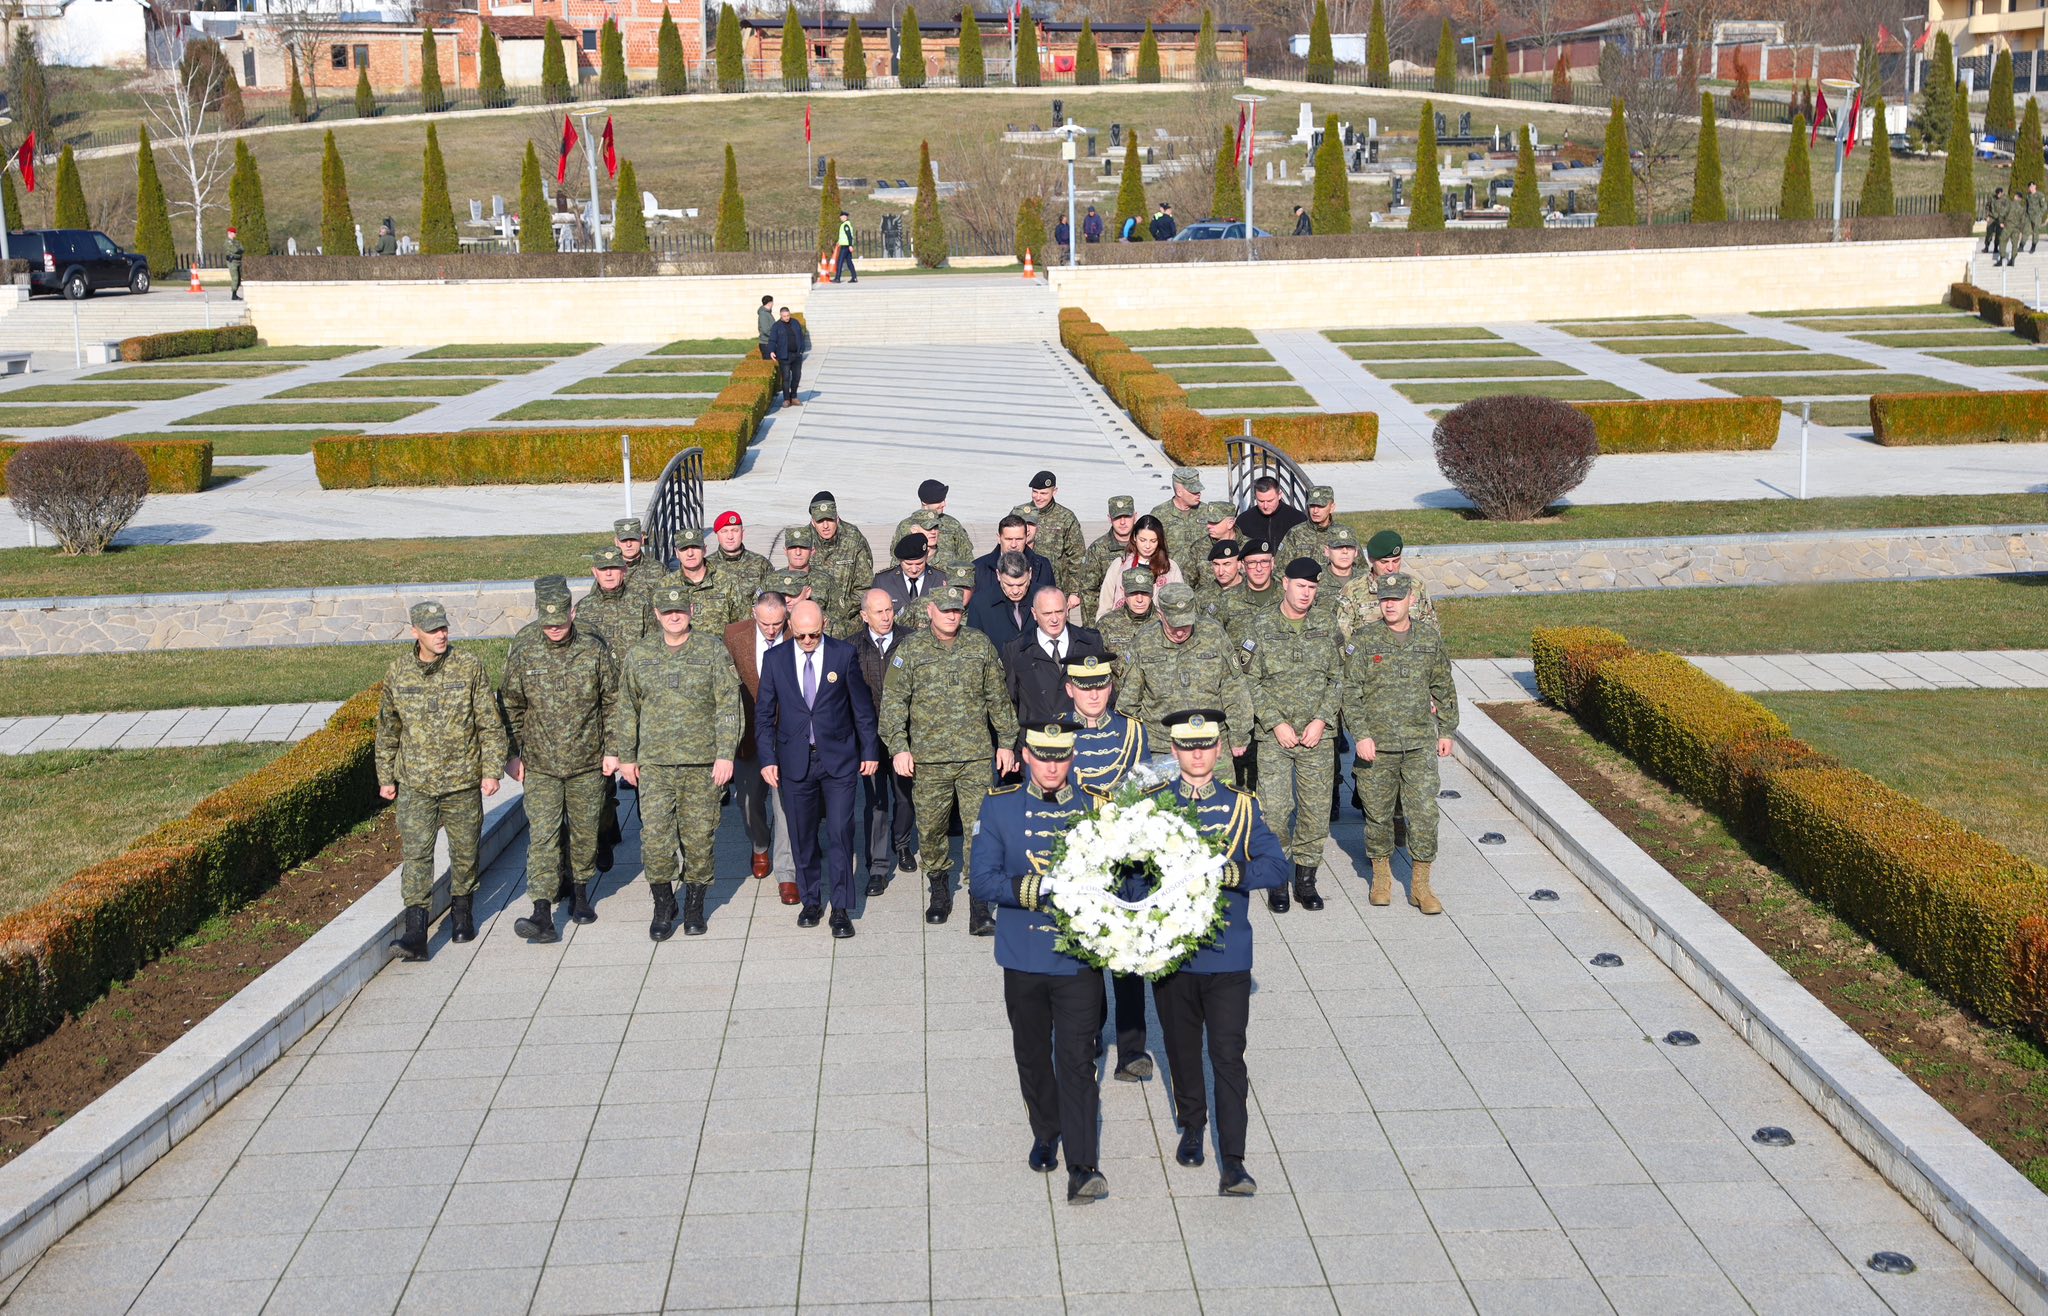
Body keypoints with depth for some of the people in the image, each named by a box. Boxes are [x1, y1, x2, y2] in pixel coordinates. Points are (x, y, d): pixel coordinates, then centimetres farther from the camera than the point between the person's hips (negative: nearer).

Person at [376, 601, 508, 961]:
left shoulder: (468, 667, -5)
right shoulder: (397, 672, 1)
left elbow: (490, 724, -2)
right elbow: (387, 729, 12)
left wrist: (491, 770, -7)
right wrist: (386, 777, 12)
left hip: (463, 781, 0)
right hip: (415, 784, 0)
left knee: (465, 851, 11)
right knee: (416, 854, -8)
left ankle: (461, 911, 34)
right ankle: (415, 933, -10)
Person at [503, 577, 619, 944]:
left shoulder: (594, 650, -4)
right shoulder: (522, 654, -4)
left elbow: (612, 702, 4)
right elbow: (510, 707, 5)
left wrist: (613, 750, 2)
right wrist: (512, 754, 4)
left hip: (587, 763, 1)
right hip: (540, 766, -1)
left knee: (585, 831, 12)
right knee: (542, 836, -9)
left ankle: (580, 893, 33)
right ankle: (542, 916, -13)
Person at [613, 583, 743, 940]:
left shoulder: (713, 652, 0)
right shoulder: (638, 656, 6)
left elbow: (729, 707, -2)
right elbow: (627, 710, 13)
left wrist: (725, 754, -9)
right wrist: (626, 756, 12)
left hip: (703, 764, -1)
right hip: (655, 764, 1)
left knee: (698, 838, 4)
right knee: (655, 839, -4)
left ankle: (695, 906, 21)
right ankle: (663, 906, 14)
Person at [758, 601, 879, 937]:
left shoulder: (844, 654, -4)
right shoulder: (775, 658, 0)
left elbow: (862, 706, 3)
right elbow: (764, 713, 4)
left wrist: (870, 751, 4)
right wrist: (768, 758, -2)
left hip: (838, 759, -2)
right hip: (795, 761, 2)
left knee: (840, 833, -5)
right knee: (802, 836, 9)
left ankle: (841, 909, 4)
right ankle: (810, 901, 25)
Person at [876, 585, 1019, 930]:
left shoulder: (980, 645, 7)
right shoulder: (910, 650, 1)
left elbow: (998, 697, 12)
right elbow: (893, 702, 0)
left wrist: (1006, 742, 9)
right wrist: (899, 748, -8)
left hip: (977, 758, 0)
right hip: (929, 760, 0)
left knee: (980, 828, -4)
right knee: (930, 828, 8)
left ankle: (979, 907, 1)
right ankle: (939, 892, 29)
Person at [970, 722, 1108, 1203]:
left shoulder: (1095, 807, -1)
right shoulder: (1000, 806, 1)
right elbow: (982, 880, -4)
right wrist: (1029, 889, -20)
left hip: (1079, 959, -2)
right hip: (1023, 959, 2)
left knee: (1077, 1060, -7)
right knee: (1032, 1055, 16)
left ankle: (1082, 1168, -7)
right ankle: (1046, 1135, 38)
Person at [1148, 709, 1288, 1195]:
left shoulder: (1241, 806, 2)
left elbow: (1277, 867, -5)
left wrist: (1233, 873, -22)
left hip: (1227, 954, -1)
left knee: (1228, 1056, -6)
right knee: (1182, 1050, 15)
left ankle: (1232, 1162, -4)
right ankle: (1191, 1127, 38)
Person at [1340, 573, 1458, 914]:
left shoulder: (1431, 639, 6)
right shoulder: (1363, 642, -2)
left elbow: (1444, 689, 16)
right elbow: (1351, 693, -4)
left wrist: (1446, 731, 14)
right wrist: (1361, 735, -13)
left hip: (1420, 744, 1)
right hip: (1377, 744, -1)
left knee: (1424, 813, -3)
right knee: (1378, 814, 8)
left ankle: (1420, 885, 8)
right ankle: (1381, 876, 27)